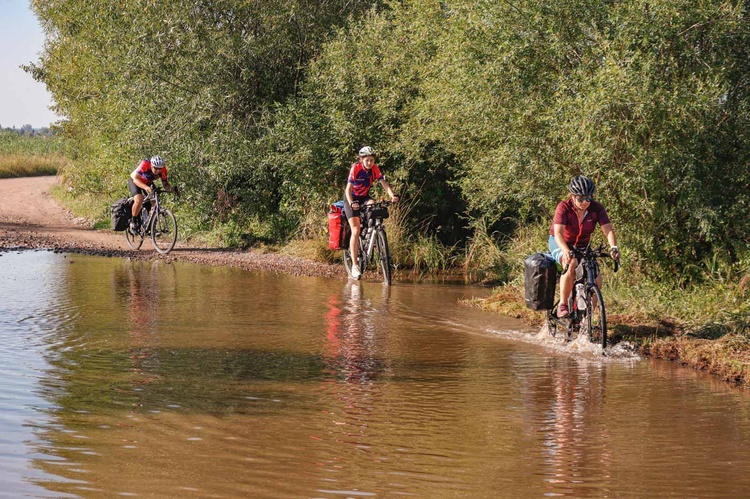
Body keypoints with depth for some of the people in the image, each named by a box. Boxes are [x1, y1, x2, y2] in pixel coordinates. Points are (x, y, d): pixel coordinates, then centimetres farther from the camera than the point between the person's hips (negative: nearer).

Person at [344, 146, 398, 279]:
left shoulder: (374, 169, -13)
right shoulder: (355, 168, -23)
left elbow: (384, 183, -21)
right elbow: (348, 189, -29)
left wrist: (392, 196, -39)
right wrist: (351, 203, -46)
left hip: (364, 197, 4)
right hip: (352, 198, -3)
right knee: (355, 230, -14)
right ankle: (354, 265, -13)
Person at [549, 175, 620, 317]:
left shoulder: (597, 208, -16)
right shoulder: (564, 207, -25)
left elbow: (608, 230, -26)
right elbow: (558, 233, -36)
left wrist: (613, 247, -46)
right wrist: (566, 251, -55)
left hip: (582, 247, 4)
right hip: (560, 244, -4)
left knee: (597, 278, -17)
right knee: (571, 265, -36)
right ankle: (562, 305, -26)